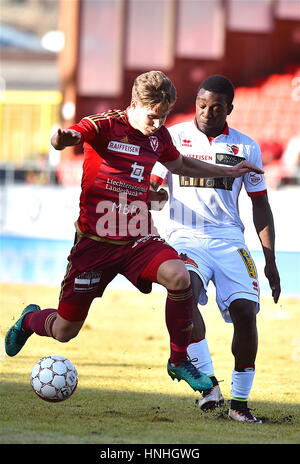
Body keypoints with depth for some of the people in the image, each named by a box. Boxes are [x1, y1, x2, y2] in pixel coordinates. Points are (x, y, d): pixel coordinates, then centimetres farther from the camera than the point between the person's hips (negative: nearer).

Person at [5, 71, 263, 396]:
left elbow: (179, 164, 28)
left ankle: (179, 360, -10)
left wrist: (228, 171, 30)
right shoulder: (104, 126, -12)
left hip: (138, 239, 4)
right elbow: (72, 136, -33)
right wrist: (63, 138, -57)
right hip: (95, 241, -4)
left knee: (178, 276, -29)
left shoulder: (159, 136, 6)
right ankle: (30, 320, 41)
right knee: (64, 330, 2)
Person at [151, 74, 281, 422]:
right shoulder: (173, 138, 6)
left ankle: (239, 401, -2)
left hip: (228, 238, 2)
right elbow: (148, 186, 5)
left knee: (245, 310, -15)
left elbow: (260, 204, 14)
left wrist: (270, 259, 10)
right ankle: (208, 383, -30)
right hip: (184, 236, -2)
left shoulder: (246, 147, 9)